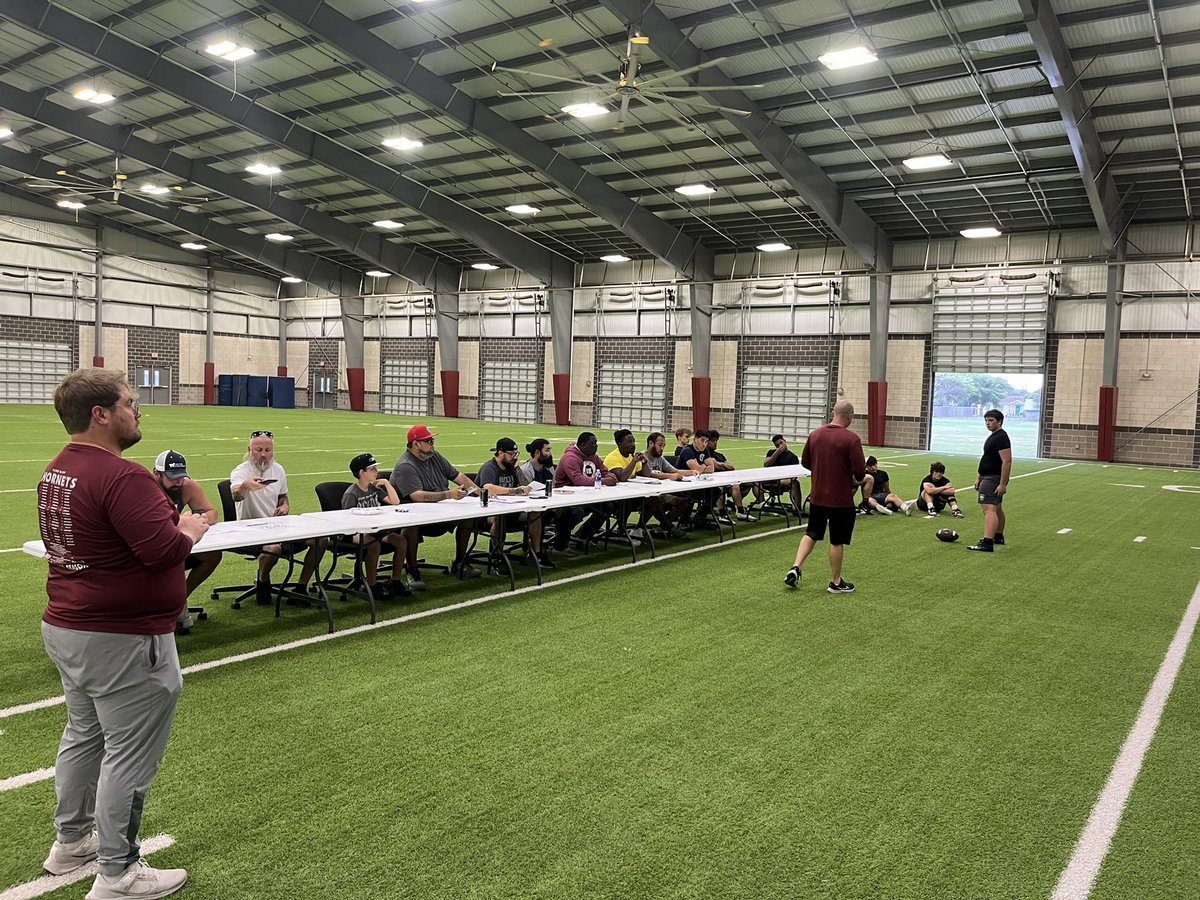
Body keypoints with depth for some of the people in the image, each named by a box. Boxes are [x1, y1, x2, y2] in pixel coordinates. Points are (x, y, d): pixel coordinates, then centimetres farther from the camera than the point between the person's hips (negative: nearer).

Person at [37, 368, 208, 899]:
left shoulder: (55, 471, 7)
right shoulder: (121, 477, -25)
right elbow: (164, 548, -31)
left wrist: (158, 504, 8)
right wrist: (188, 529, -11)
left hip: (65, 630, 10)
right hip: (121, 641, -10)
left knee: (82, 735, 25)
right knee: (129, 755, 3)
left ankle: (71, 841, 42)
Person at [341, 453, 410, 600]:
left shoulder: (374, 488, 13)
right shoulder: (351, 494, -10)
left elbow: (395, 502, 11)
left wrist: (387, 483, 5)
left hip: (373, 529, 7)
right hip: (355, 533, -7)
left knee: (401, 541, -14)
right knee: (374, 545, -37)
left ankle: (396, 582, -4)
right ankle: (372, 587, -24)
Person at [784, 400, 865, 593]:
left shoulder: (815, 434, 0)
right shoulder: (851, 439, -17)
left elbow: (805, 462, 10)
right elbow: (860, 471, -17)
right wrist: (856, 479, 4)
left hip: (817, 496, 5)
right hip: (841, 499, -5)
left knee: (811, 534, 18)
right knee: (837, 541, 7)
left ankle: (795, 568, 6)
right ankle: (835, 582, 18)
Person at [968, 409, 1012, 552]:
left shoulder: (1001, 437, -17)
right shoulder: (993, 436, 16)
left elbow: (1007, 461, -23)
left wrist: (1002, 484, -26)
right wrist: (979, 477, 21)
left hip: (993, 479, -11)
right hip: (988, 477, 11)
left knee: (988, 508, -20)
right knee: (996, 508, 22)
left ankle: (987, 543, -29)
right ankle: (998, 536, 36)